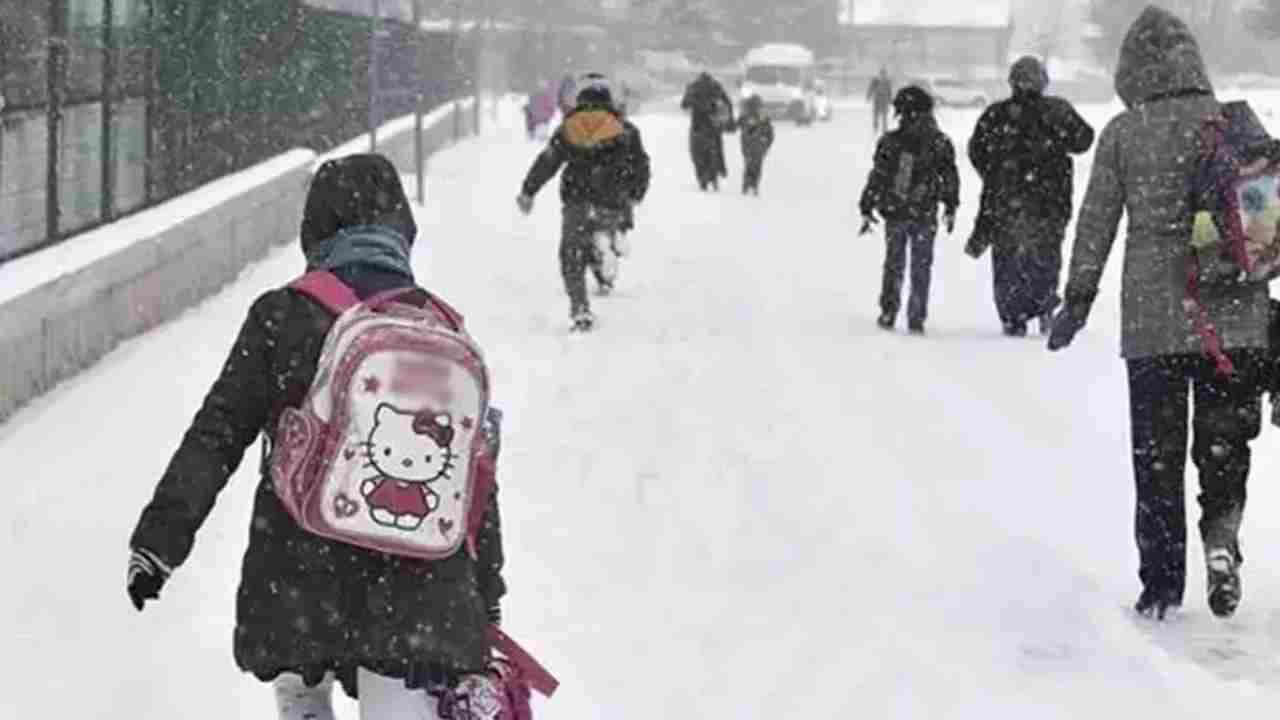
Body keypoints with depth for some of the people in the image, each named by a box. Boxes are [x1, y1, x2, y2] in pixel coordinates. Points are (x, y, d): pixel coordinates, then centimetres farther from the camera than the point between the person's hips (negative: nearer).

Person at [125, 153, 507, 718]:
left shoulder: (282, 316, -1)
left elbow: (217, 434, -5)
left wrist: (162, 534, -1)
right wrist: (486, 602, 16)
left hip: (301, 570, -1)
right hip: (418, 585, 1)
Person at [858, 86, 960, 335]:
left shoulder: (889, 142, -8)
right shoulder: (939, 143, -4)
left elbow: (877, 178, -6)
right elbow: (950, 177, 2)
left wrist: (867, 209, 2)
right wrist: (950, 209, 14)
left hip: (894, 214, 0)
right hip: (925, 216, 0)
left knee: (894, 265, 15)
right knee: (921, 268, 10)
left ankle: (888, 314, 14)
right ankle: (916, 320, 7)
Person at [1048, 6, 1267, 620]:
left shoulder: (1122, 134, -1)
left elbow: (1096, 224, 0)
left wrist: (1077, 300, 9)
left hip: (1151, 319, -1)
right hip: (1235, 316, 1)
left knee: (1156, 454, 9)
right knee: (1224, 441, 13)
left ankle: (1162, 583, 11)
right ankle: (1222, 530, -13)